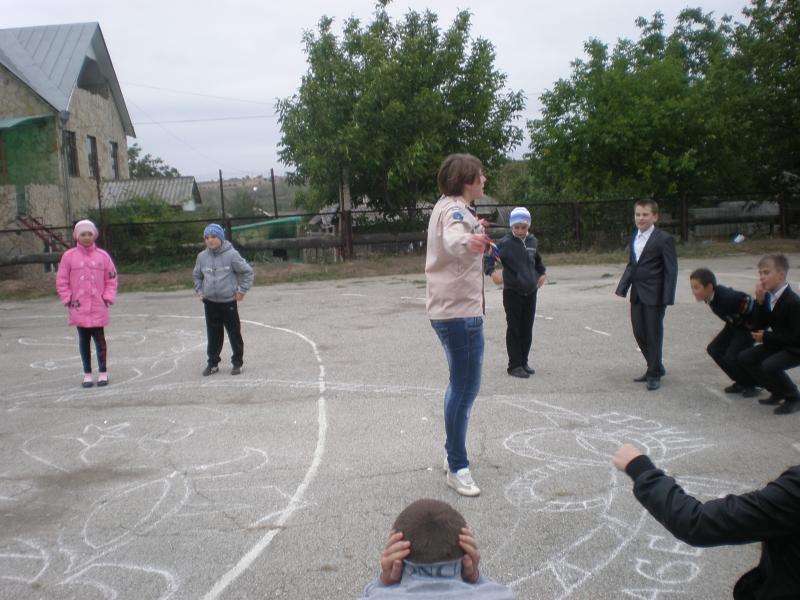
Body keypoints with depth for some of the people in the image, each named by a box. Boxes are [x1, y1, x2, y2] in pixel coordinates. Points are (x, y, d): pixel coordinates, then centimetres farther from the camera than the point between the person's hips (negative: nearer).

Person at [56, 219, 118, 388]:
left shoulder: (102, 256, 1)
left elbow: (112, 279, 7)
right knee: (84, 340, 8)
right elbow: (61, 281, 4)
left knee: (99, 339, 3)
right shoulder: (69, 256, -1)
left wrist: (108, 298, -2)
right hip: (79, 308, 0)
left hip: (98, 308, 0)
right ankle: (87, 374, 16)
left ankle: (103, 372, 13)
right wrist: (68, 299, -2)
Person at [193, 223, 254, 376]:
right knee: (213, 335, 11)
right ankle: (212, 363, 22)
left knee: (234, 334, 5)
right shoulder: (202, 256, 2)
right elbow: (197, 275, 21)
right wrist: (199, 290, 10)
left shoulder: (231, 254, -11)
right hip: (210, 303, 4)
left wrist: (242, 290, -6)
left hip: (229, 302, -3)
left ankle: (237, 363, 17)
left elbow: (247, 271, -4)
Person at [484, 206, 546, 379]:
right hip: (512, 293, -5)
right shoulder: (505, 243, -12)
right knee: (514, 329, 0)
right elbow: (488, 258, -20)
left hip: (530, 292, 5)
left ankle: (524, 362, 20)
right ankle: (514, 365, 6)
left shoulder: (533, 241, 6)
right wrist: (492, 272, -36)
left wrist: (542, 273, 21)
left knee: (527, 329, 10)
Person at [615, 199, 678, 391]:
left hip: (654, 295, -7)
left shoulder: (664, 239, -10)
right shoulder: (635, 238, 11)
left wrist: (668, 297, -16)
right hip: (637, 294, 7)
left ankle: (654, 374, 13)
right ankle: (655, 367, 29)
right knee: (639, 332, 12)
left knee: (654, 334, 1)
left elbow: (671, 270, -11)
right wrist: (622, 287, 8)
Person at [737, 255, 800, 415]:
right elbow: (759, 326, -4)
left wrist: (766, 337, -20)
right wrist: (760, 302, -17)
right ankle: (778, 392, 16)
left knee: (769, 365, -31)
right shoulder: (768, 297, -1)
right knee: (745, 357, 2)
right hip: (777, 344, 9)